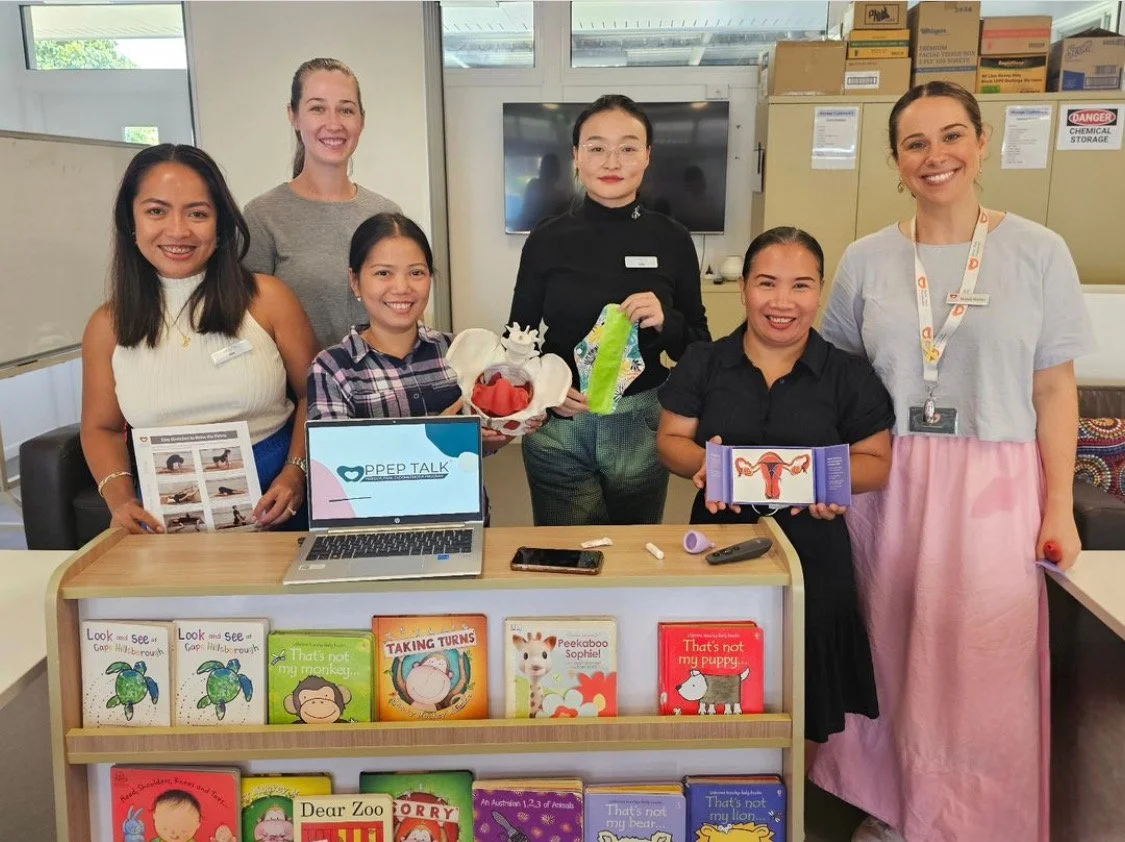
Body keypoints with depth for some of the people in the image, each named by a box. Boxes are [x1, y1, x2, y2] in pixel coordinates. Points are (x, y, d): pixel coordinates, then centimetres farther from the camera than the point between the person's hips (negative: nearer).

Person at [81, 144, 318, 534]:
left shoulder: (267, 298, -3)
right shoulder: (108, 326, 4)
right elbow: (101, 428, 16)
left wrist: (296, 473, -11)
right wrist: (119, 497, -3)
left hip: (273, 510, -2)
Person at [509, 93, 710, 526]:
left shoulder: (672, 239, -2)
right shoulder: (547, 240, -3)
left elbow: (699, 346, 3)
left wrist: (666, 322, -17)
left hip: (642, 425, 1)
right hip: (559, 428, -1)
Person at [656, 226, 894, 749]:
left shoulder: (850, 376, 1)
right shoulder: (703, 364, 3)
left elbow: (877, 462, 3)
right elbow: (669, 440, 5)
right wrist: (703, 461, -17)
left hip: (812, 555, 0)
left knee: (803, 709, 9)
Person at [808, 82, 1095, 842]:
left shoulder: (1040, 253, -1)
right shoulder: (866, 260, 4)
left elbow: (1054, 390, 0)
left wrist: (1060, 507, -3)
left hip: (995, 488, -1)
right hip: (887, 486, 2)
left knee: (986, 669, 5)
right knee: (894, 656, 10)